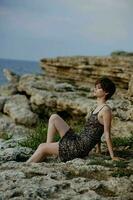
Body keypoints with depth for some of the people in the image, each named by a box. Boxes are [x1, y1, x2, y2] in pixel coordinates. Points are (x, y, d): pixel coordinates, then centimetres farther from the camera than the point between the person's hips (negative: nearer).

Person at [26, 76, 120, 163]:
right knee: (54, 117, 8)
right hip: (77, 140, 9)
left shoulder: (106, 110, -15)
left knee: (42, 147, -3)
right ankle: (49, 146, 8)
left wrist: (112, 156, -13)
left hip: (80, 148, -9)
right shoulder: (98, 107, 13)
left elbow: (107, 134, -14)